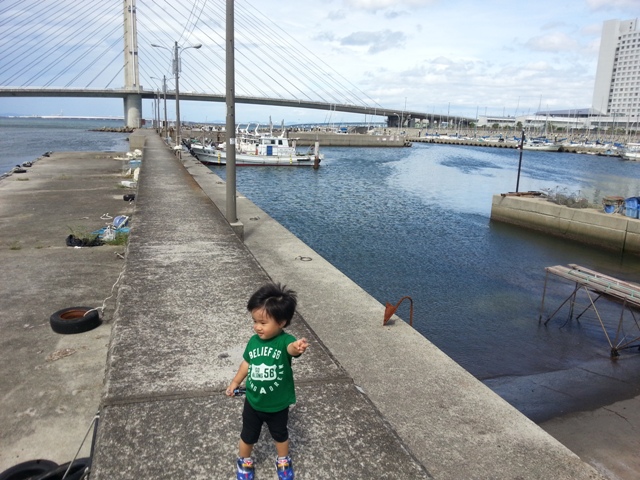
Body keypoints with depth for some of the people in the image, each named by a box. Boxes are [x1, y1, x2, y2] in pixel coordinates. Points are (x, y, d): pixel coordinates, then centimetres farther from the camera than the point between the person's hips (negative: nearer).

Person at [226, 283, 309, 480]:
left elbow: (291, 347, -54)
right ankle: (244, 461, 53)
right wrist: (235, 383, 14)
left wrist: (297, 347, -77)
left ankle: (283, 461, 54)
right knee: (247, 436, 24)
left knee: (280, 435, 26)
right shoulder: (253, 341, -14)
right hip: (253, 403, 3)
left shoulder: (284, 340, -28)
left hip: (278, 405, -2)